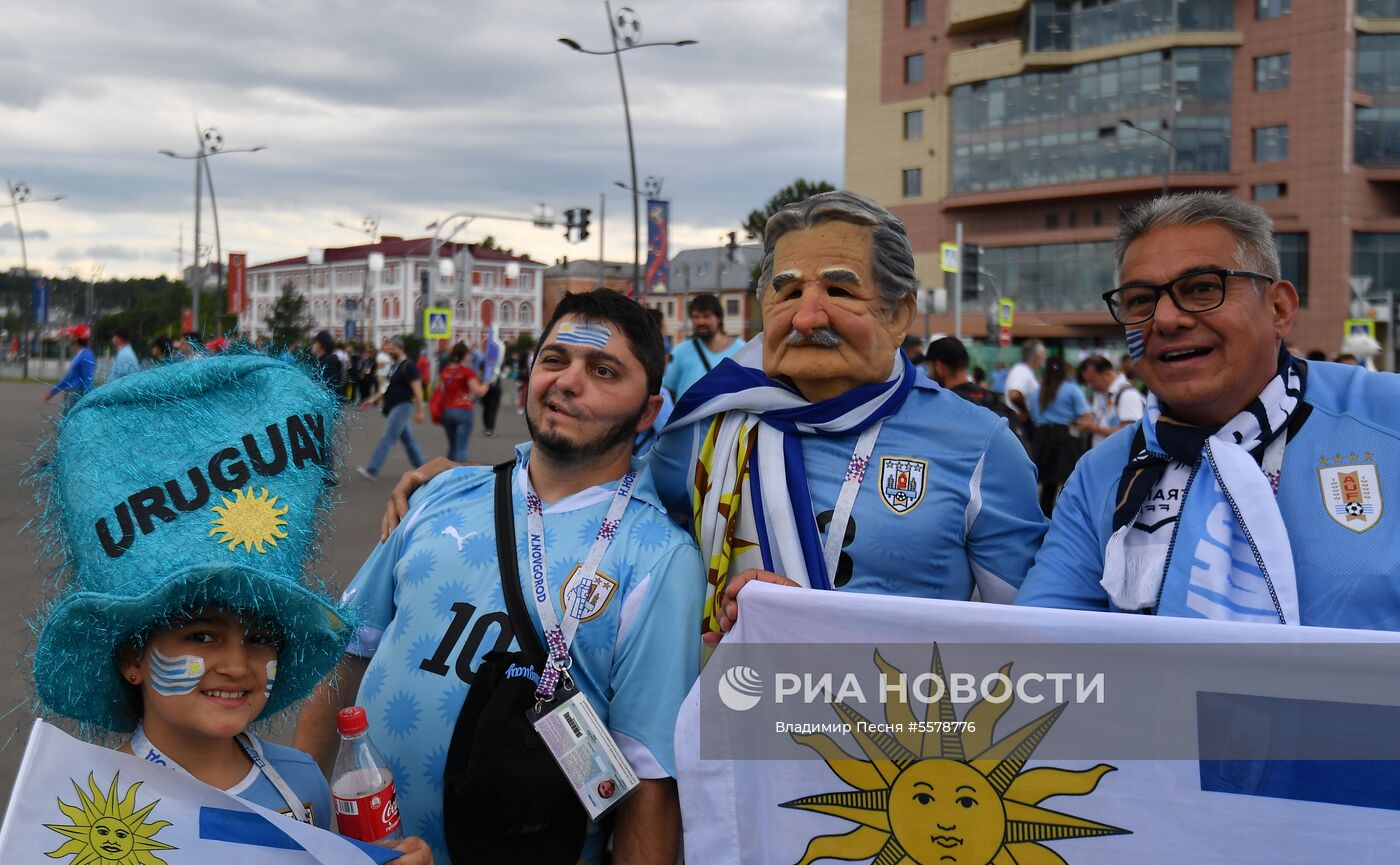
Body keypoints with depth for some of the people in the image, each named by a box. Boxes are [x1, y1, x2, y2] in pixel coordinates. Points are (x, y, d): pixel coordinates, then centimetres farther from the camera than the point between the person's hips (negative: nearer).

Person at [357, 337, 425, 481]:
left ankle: (372, 470, -14)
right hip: (393, 407, 10)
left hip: (401, 406, -10)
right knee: (408, 440, 13)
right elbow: (389, 386, 26)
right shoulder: (395, 365, 16)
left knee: (387, 439, -11)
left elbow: (417, 389, -17)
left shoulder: (408, 366, -12)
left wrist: (419, 411, -21)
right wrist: (374, 399, 16)